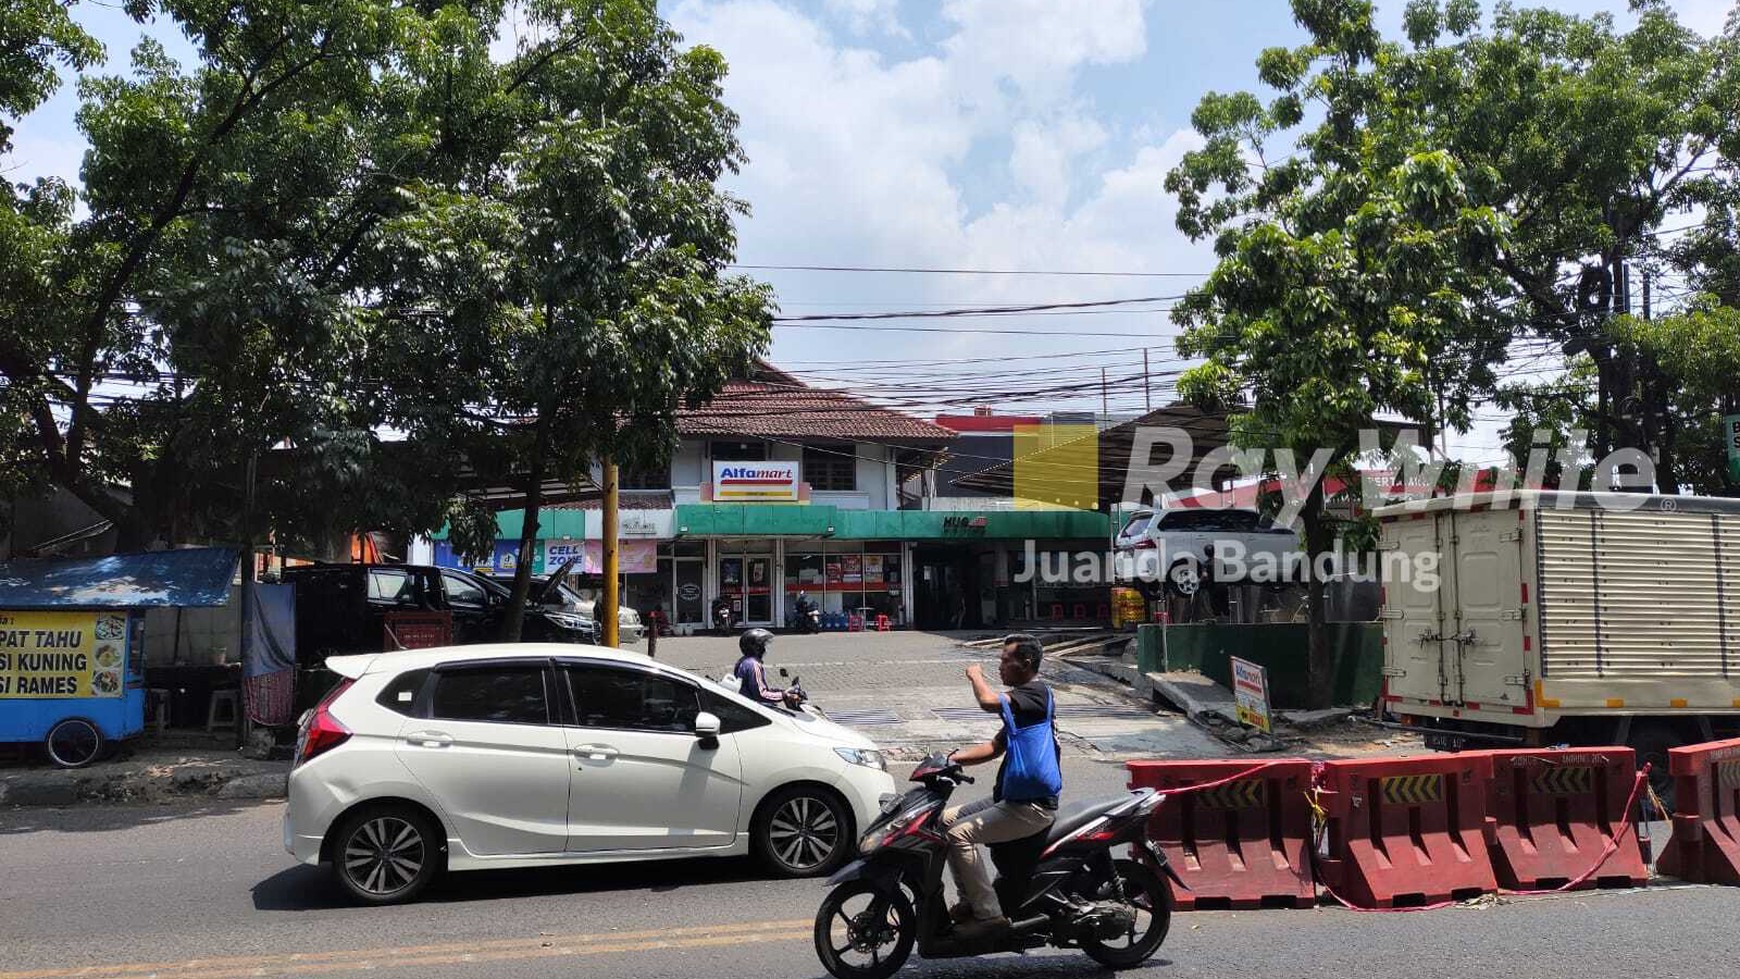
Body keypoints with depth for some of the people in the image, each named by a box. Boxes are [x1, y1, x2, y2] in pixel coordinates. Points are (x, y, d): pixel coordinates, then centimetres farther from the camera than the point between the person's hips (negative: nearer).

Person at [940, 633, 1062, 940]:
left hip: (1032, 806, -10)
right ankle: (970, 900, 9)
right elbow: (995, 747, 19)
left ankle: (988, 913, -15)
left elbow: (988, 701, -30)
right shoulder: (1021, 699, 18)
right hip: (1012, 798, 10)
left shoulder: (1037, 693, -14)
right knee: (946, 818, 8)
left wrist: (976, 676, -9)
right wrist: (953, 758, 6)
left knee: (960, 834, -19)